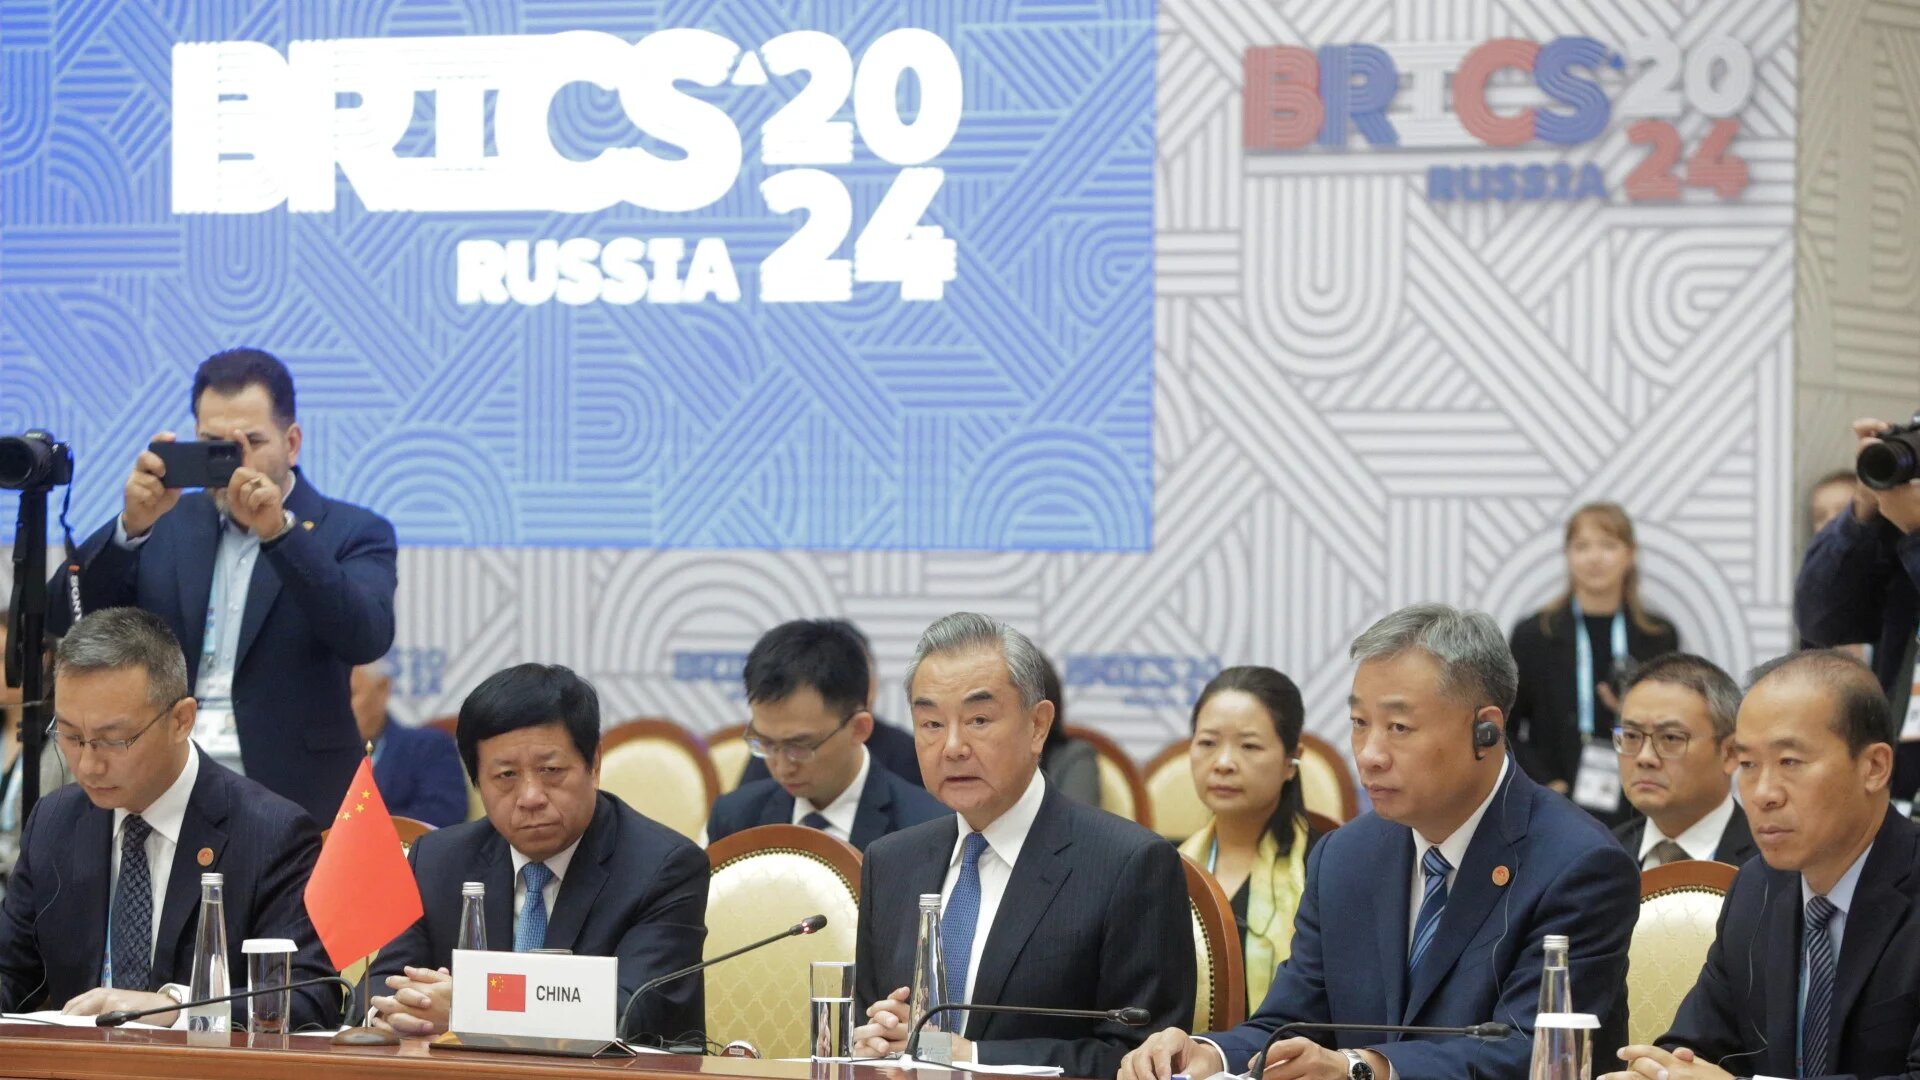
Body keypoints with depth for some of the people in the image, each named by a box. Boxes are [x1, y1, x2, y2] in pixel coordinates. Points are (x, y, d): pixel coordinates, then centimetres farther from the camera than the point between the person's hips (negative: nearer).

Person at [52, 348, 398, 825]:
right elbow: (64, 618, 3)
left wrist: (278, 530, -24)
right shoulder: (164, 525, 13)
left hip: (294, 803, -2)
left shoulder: (352, 533, 4)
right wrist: (132, 524, -13)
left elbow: (367, 639, -14)